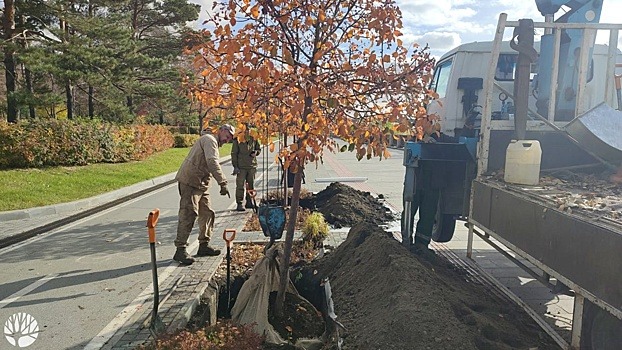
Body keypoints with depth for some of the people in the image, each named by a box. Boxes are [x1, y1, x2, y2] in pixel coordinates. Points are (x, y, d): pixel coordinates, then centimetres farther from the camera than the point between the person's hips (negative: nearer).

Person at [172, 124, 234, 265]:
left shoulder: (214, 143, 24)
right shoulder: (209, 140, -10)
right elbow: (212, 162, -24)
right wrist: (223, 183, -29)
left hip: (201, 185, 10)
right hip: (190, 182, -10)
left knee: (207, 214, 11)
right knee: (188, 215, -11)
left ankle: (204, 245, 21)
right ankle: (180, 250, -7)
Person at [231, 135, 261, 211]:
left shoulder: (253, 139, 5)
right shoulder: (237, 140, -4)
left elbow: (259, 148, 19)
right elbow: (234, 153, -3)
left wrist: (256, 152, -6)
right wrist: (235, 166, -8)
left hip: (252, 166, 4)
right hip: (241, 167, -4)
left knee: (251, 185, 12)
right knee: (240, 185, -7)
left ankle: (249, 202, 24)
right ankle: (239, 204, -1)